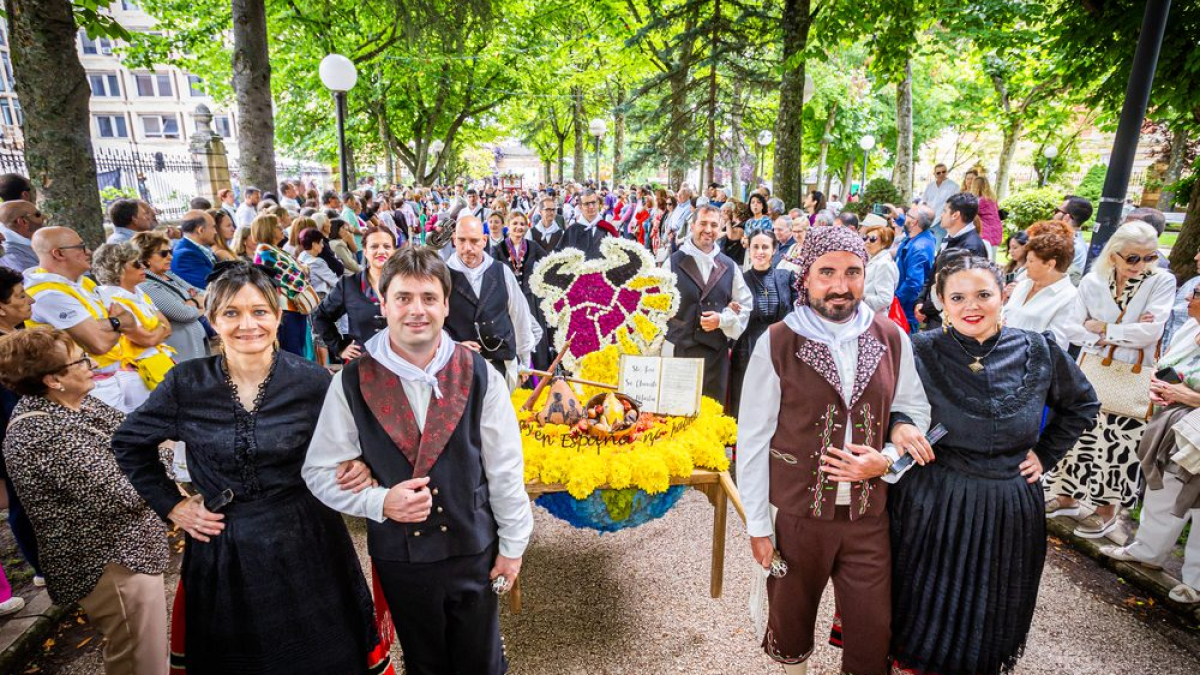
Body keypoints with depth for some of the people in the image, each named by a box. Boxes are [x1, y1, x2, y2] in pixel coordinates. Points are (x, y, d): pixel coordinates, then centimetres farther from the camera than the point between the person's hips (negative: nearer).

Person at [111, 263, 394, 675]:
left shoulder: (312, 381, -11)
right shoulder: (187, 383, -7)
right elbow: (128, 444, 9)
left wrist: (360, 468, -21)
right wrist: (170, 505, 3)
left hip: (306, 545, -1)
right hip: (220, 551, 1)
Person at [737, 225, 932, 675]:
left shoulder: (891, 339, -2)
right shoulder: (776, 344, -12)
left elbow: (913, 411, 10)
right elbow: (753, 440, -8)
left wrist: (887, 459, -11)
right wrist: (757, 526, -6)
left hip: (869, 515, 2)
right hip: (795, 514, -2)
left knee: (873, 634, 14)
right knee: (791, 622, 20)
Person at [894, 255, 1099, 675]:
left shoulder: (1038, 351, -4)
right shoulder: (921, 353, -12)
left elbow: (1082, 405, 13)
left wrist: (1046, 455, 5)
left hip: (1009, 512, 3)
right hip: (933, 507, -2)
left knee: (989, 619, 21)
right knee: (926, 615, 13)